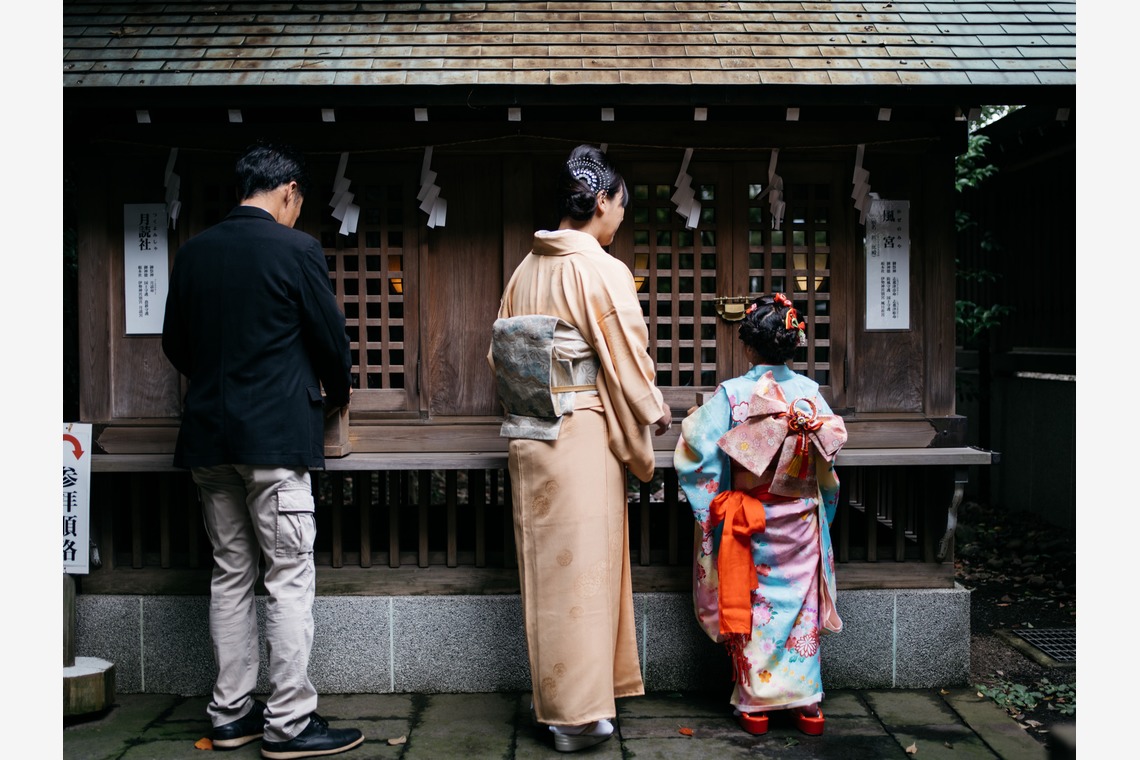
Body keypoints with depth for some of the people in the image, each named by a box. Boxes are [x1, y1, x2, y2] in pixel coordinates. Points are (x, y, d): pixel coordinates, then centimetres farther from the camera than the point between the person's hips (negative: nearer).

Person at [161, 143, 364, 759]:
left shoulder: (193, 251, 8)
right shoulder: (295, 248, -8)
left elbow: (175, 344, 14)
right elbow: (330, 334, -3)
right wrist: (338, 392, 17)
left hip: (207, 435, 6)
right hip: (275, 432, -6)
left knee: (230, 574, 13)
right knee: (289, 579, -1)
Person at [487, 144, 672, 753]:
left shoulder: (525, 269, 7)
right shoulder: (602, 271, -12)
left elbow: (498, 355, 11)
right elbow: (626, 359, -10)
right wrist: (654, 411, 4)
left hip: (527, 438, 6)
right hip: (583, 435, -6)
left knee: (547, 566, 14)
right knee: (583, 568, 1)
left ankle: (551, 694, 25)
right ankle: (578, 714, 8)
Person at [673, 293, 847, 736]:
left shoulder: (731, 394, -13)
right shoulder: (810, 391, -4)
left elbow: (698, 449, -14)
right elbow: (835, 441, 7)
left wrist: (692, 418, 8)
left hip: (751, 525, -2)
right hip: (801, 522, 2)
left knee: (751, 608, 9)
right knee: (801, 608, 12)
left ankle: (755, 706, 15)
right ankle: (806, 704, 18)